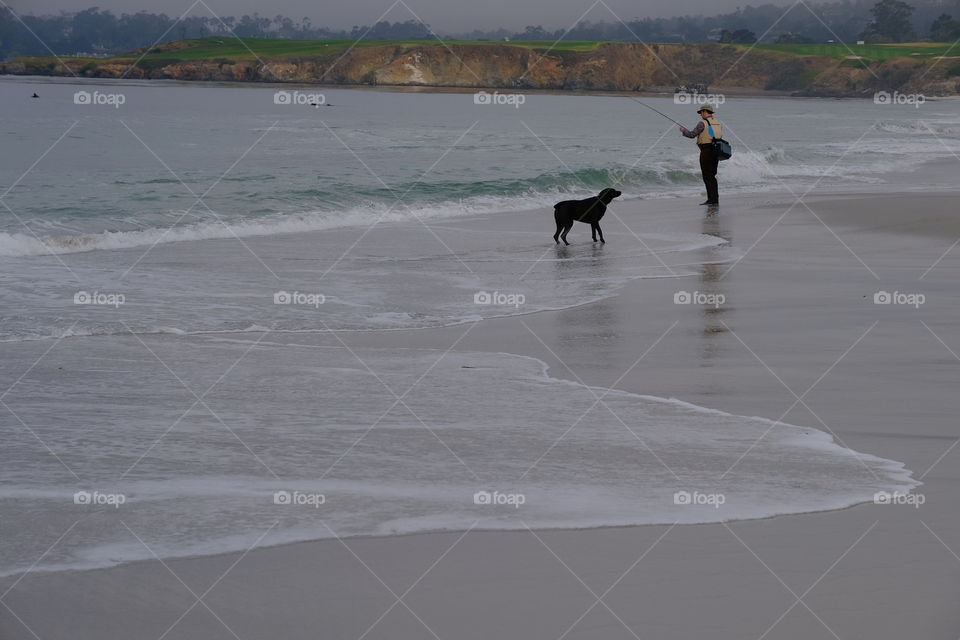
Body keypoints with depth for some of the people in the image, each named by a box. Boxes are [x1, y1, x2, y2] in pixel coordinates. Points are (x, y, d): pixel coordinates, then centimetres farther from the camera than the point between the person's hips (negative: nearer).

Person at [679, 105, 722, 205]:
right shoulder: (718, 123, 13)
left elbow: (692, 134, -7)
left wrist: (684, 130, 12)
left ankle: (712, 199, -8)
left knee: (707, 176, -4)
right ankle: (715, 198, 12)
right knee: (712, 176, 13)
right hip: (716, 151, 7)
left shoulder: (703, 123, -9)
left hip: (706, 151, -7)